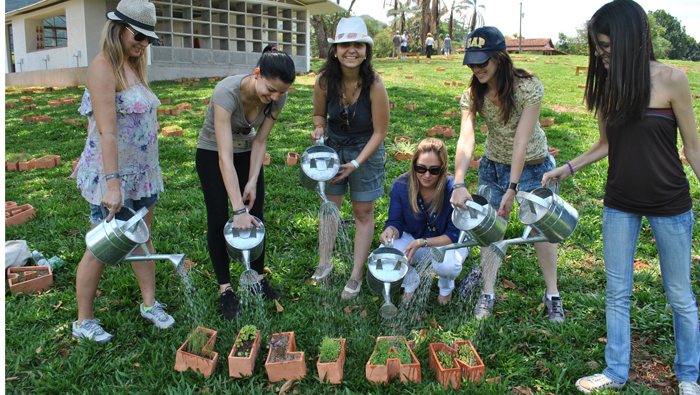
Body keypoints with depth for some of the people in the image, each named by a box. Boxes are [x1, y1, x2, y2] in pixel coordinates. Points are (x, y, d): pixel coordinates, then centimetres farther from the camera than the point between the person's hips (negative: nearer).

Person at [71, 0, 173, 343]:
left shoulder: (134, 65, 10)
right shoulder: (103, 68, -16)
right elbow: (107, 131, -24)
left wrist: (152, 170, 17)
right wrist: (113, 184, -28)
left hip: (141, 171, 8)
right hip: (109, 174, -8)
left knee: (142, 238, 16)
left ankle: (149, 304, 30)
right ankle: (84, 321, 19)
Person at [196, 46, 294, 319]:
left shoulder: (278, 98, -22)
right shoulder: (227, 92, -38)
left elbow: (260, 141, -10)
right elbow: (225, 157, -40)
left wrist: (252, 182, -16)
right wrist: (238, 208, -42)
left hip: (247, 150, 4)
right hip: (212, 152, -4)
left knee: (256, 218, 2)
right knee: (219, 220, -4)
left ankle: (258, 279, 17)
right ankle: (225, 290, 7)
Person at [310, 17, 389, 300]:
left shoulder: (374, 85, -25)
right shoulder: (325, 80, -16)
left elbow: (379, 132, -16)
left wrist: (355, 163, -20)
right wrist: (319, 128, -19)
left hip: (366, 151, -3)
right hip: (333, 147, 3)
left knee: (363, 213, 4)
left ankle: (356, 276, 16)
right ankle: (324, 263, 28)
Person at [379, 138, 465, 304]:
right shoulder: (401, 185, -19)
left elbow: (454, 235, -22)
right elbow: (396, 222, -10)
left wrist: (422, 243, -38)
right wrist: (391, 230, -36)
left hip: (447, 242, -2)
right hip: (413, 239, 2)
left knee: (446, 265, -37)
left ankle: (446, 284, 6)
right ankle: (410, 280, 9)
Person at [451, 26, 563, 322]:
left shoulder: (528, 87, -24)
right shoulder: (473, 93, -14)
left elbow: (521, 141, -28)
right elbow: (465, 139, -24)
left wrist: (512, 188, -30)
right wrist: (459, 184, -36)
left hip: (532, 166, -3)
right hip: (492, 166, 3)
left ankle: (552, 294, 24)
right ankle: (488, 293, 20)